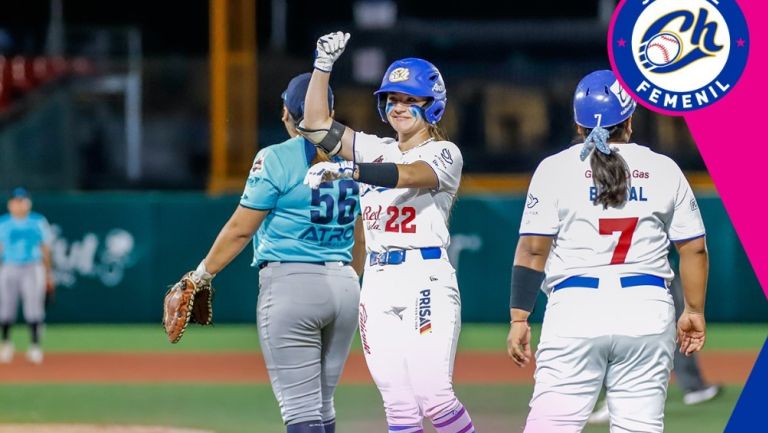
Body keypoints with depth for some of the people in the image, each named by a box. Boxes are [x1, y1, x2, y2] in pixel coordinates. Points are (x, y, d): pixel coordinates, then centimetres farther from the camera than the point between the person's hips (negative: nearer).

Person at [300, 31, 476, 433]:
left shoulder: (444, 154, -1)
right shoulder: (376, 150, 18)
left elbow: (407, 175, -21)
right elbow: (317, 124, 13)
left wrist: (345, 169, -33)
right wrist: (324, 65, 4)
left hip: (427, 282, -6)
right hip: (378, 284, 6)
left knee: (433, 398, -16)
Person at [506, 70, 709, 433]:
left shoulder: (555, 169, 3)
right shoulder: (664, 169, 8)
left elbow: (533, 249, -2)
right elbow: (694, 249, 9)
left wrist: (519, 319, 1)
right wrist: (694, 311, 20)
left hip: (575, 307, -2)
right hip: (648, 309, 2)